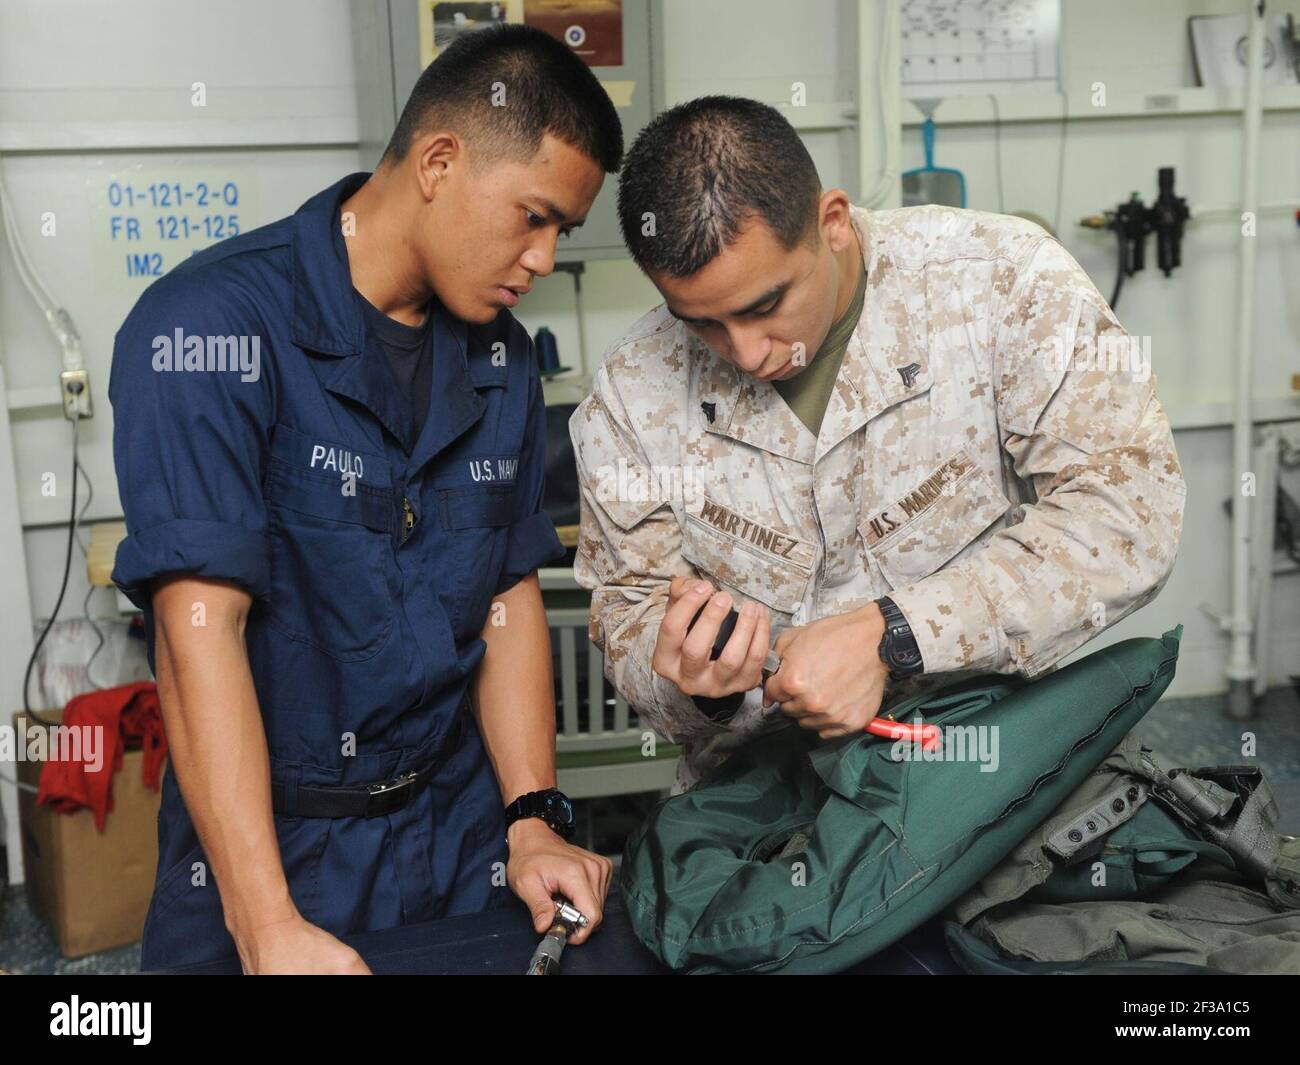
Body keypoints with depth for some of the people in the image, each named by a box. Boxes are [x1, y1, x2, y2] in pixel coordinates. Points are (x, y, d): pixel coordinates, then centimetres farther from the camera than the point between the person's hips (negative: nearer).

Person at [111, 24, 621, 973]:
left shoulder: (503, 359, 3)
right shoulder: (214, 327, -17)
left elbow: (510, 595, 5)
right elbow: (201, 627, -22)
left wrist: (536, 820, -4)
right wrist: (269, 926, -25)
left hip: (463, 825, 6)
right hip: (268, 837, -5)